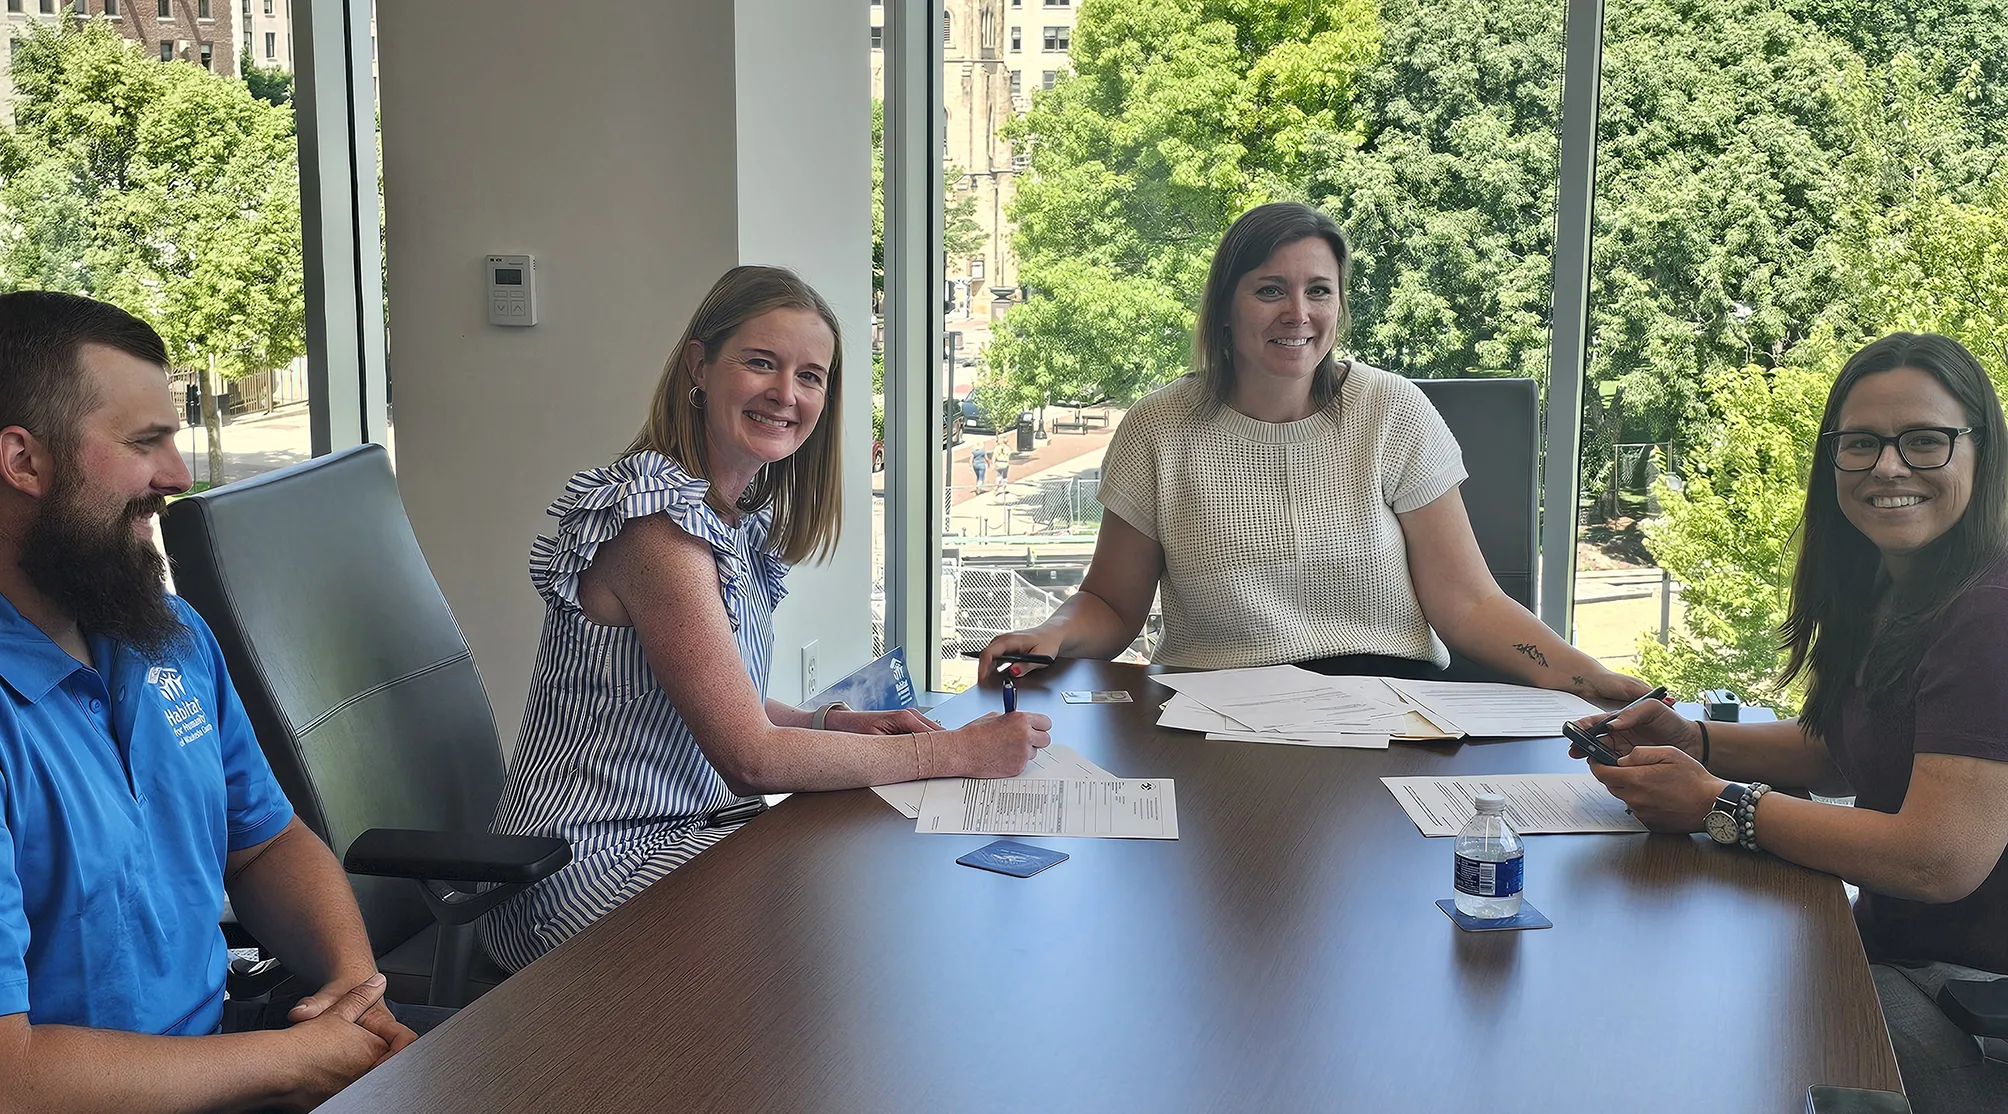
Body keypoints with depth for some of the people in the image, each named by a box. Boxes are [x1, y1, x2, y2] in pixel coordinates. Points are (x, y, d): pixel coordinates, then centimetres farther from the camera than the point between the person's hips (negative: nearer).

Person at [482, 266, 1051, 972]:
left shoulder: (739, 514, 9)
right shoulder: (660, 521, -21)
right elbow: (749, 756, -23)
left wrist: (840, 724, -2)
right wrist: (955, 752, -18)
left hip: (675, 829, 9)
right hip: (593, 867, -9)